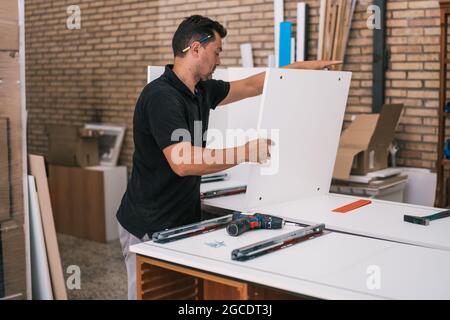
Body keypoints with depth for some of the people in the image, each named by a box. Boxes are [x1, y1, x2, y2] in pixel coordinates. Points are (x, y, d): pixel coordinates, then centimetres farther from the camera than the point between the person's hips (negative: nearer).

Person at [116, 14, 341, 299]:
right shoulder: (161, 97, -22)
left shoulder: (201, 90, 6)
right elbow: (182, 162, -33)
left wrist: (301, 67, 21)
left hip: (183, 220, 9)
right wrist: (245, 153, -27)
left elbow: (251, 86, 20)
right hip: (150, 229, -9)